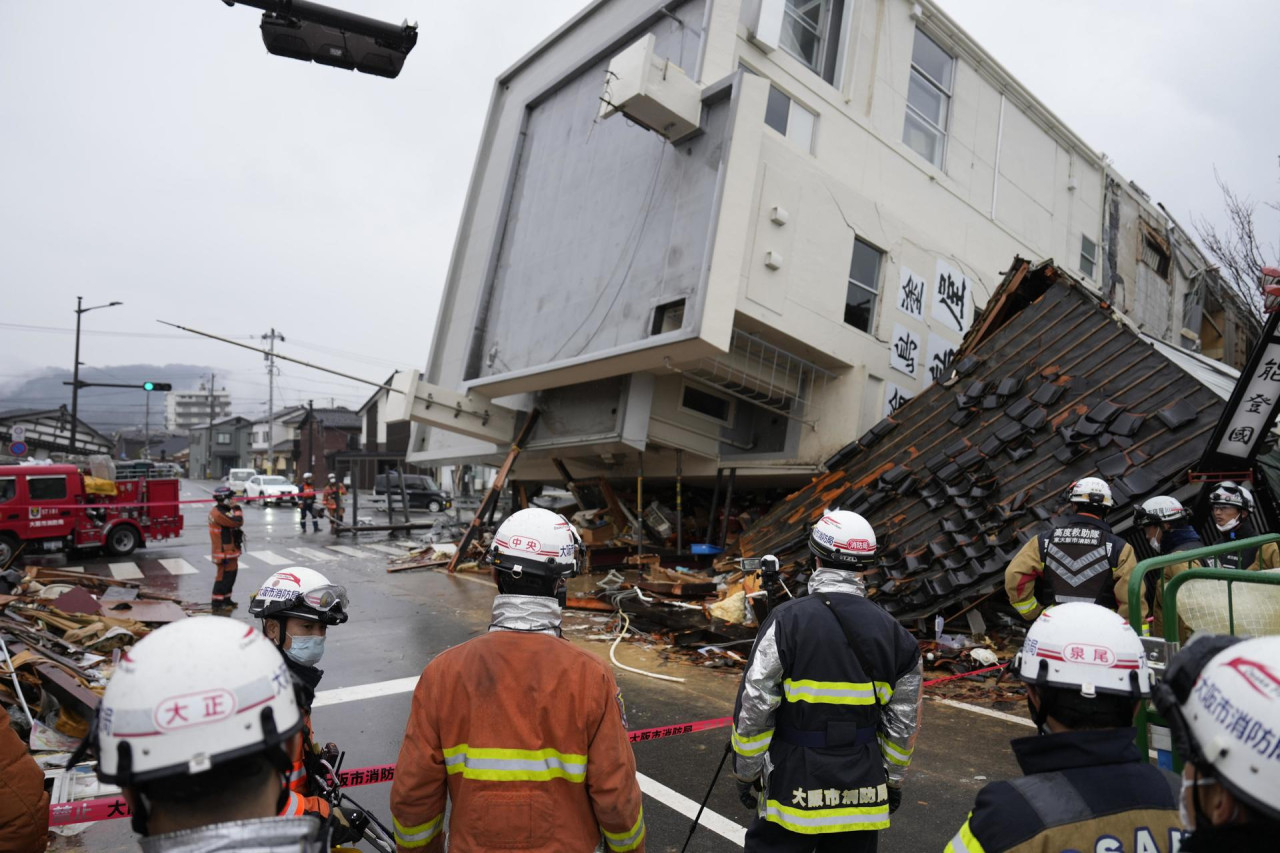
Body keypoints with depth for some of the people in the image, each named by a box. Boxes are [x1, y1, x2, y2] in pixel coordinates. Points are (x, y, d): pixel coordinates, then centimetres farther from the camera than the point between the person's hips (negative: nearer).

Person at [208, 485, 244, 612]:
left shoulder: (223, 511, 14)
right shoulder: (218, 513, -20)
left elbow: (235, 523, 17)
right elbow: (237, 522, -25)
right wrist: (237, 508, -16)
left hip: (230, 550, 11)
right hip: (224, 551, -11)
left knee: (230, 575, 17)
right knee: (224, 577, -6)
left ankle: (226, 600, 28)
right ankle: (217, 604, -1)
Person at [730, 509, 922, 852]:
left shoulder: (787, 621, -14)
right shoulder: (893, 632, -1)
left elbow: (754, 707, -13)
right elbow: (904, 723, 5)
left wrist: (746, 772, 0)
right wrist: (894, 780, 19)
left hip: (794, 788, -4)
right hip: (864, 793, 4)